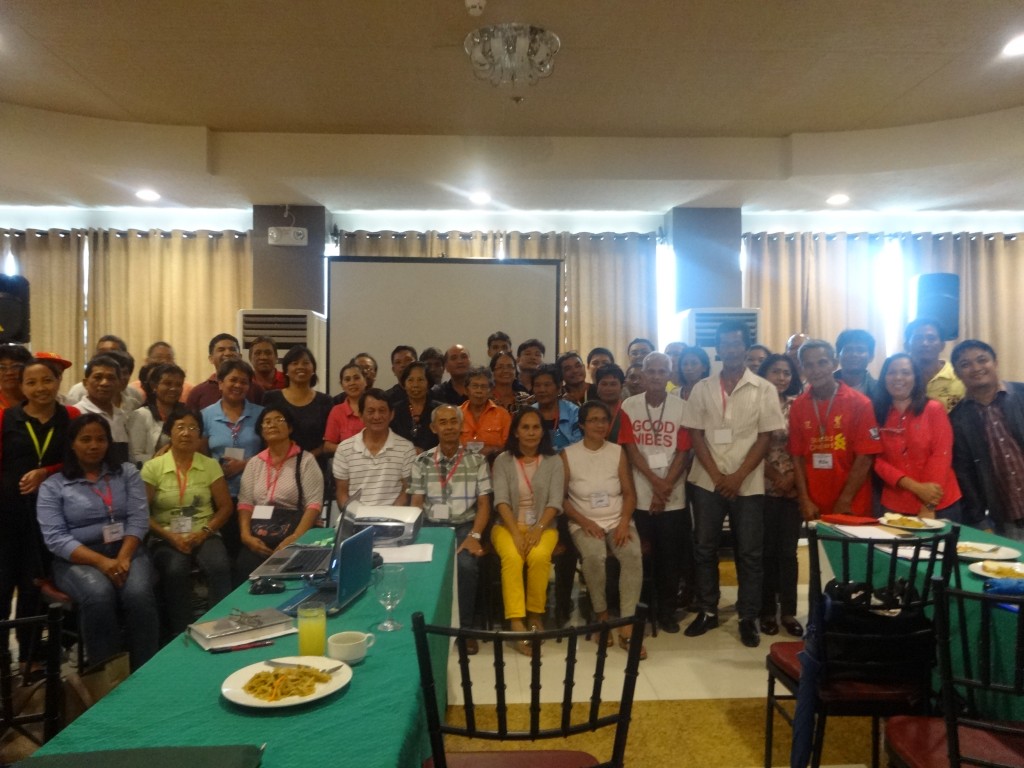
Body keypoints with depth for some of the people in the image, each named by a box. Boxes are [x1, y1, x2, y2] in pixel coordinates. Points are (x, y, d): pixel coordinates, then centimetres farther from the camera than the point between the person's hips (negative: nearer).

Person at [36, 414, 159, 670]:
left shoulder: (127, 473, 12)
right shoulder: (52, 486, 7)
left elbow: (139, 519, 2)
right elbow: (55, 538, -5)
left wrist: (124, 558, -17)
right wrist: (102, 562, -19)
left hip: (126, 551, 1)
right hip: (78, 559, -1)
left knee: (138, 593, -31)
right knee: (99, 595, -34)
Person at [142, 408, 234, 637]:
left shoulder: (211, 465, 5)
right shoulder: (152, 467, 1)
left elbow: (226, 506, 5)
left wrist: (204, 532, -11)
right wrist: (170, 537, -15)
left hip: (203, 535, 1)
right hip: (166, 538, -1)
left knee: (219, 566, -30)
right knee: (175, 570, -32)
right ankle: (180, 633, -17)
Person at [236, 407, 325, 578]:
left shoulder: (305, 460, 2)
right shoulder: (254, 463, 17)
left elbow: (314, 504, -6)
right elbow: (244, 503, 10)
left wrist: (296, 537, -19)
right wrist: (246, 535, -8)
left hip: (292, 534, -3)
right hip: (258, 535, 4)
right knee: (245, 568, -23)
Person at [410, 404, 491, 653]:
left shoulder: (477, 461, 4)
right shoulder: (422, 461, 7)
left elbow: (484, 504, 2)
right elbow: (416, 504, 6)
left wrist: (475, 536, -13)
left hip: (464, 525, -1)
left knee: (466, 564, -30)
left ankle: (466, 627, -10)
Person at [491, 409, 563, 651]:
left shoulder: (553, 462, 4)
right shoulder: (503, 460, 2)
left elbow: (555, 502, -4)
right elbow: (501, 500, -8)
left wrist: (538, 529, -20)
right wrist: (516, 533, -21)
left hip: (543, 526, 1)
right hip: (508, 525, 0)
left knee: (539, 556, -31)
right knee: (512, 558, -32)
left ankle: (535, 614, -11)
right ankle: (516, 623, -30)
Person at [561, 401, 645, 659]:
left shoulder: (618, 452, 6)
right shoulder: (568, 454, 0)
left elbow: (629, 493, 5)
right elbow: (560, 497, -1)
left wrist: (624, 522, -11)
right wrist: (585, 522, -13)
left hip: (618, 521, 2)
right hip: (584, 524, -2)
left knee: (633, 554, -28)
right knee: (594, 555, -33)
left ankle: (627, 625, -21)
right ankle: (602, 614, -8)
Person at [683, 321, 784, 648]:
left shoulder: (764, 390, 0)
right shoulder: (702, 388, 5)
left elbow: (765, 438, -3)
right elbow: (695, 435, 2)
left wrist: (738, 477, -11)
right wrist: (717, 476, -7)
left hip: (748, 484, -2)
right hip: (708, 482, 2)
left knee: (749, 553, 6)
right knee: (704, 548, 9)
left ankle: (748, 618, 18)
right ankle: (708, 611, 23)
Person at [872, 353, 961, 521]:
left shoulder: (934, 409, -2)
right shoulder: (878, 414, 3)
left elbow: (941, 456, -8)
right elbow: (878, 461, -2)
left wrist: (929, 506, -14)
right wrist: (915, 487, -16)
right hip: (895, 507, 2)